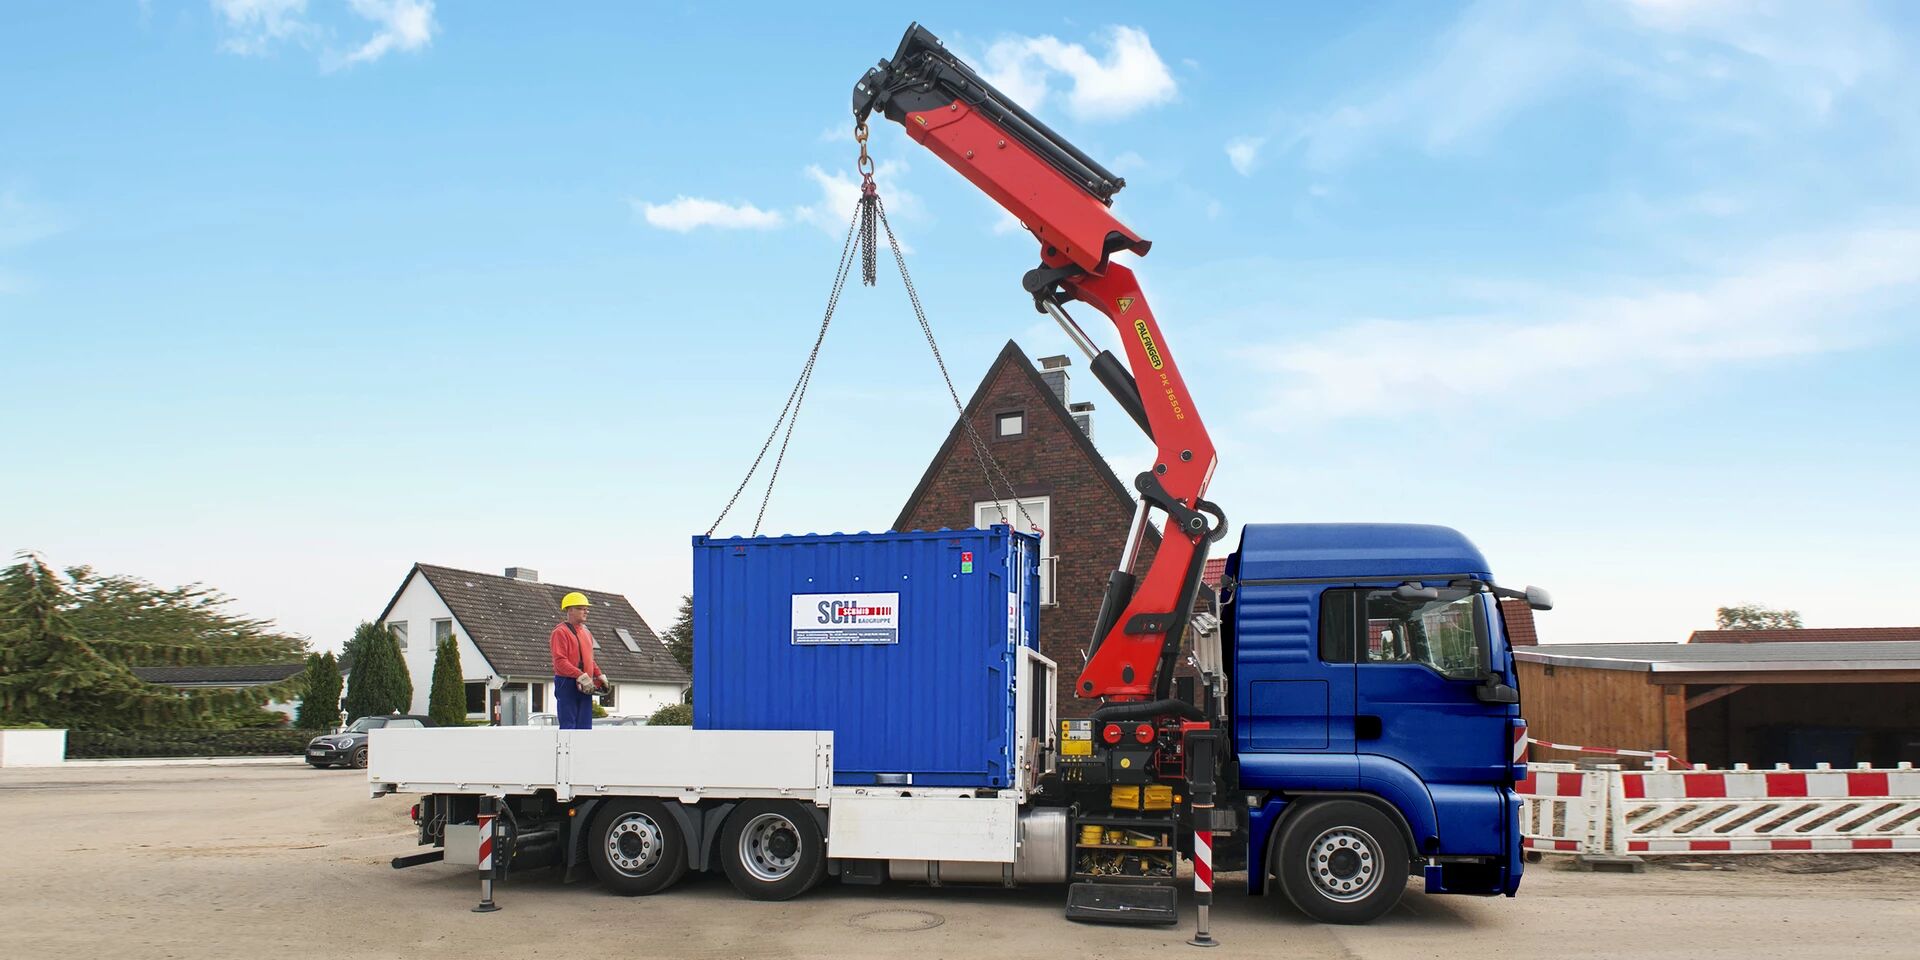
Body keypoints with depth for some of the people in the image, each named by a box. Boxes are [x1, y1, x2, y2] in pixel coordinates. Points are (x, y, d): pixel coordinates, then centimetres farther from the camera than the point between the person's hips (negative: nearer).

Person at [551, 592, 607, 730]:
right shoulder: (560, 632, -8)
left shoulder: (586, 632, 17)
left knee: (585, 725, 7)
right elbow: (560, 662, -17)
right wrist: (581, 676, -24)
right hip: (567, 685, -8)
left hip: (585, 687, 8)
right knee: (568, 724, -6)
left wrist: (599, 675, 8)